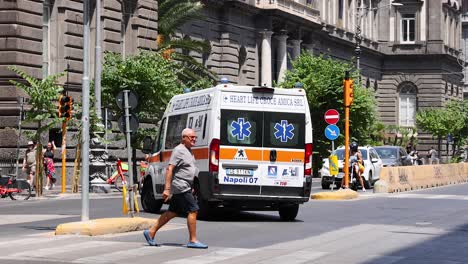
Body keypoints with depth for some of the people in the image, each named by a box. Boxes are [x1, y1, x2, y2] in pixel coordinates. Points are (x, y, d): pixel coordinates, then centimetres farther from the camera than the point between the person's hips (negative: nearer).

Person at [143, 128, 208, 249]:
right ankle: (193, 241, -7)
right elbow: (169, 169, -19)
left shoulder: (188, 151, 16)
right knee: (193, 210, -11)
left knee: (172, 212, 13)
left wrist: (191, 188, 26)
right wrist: (167, 189, -24)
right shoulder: (179, 150, -14)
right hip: (180, 187, -10)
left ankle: (151, 232, 18)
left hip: (184, 188, 10)